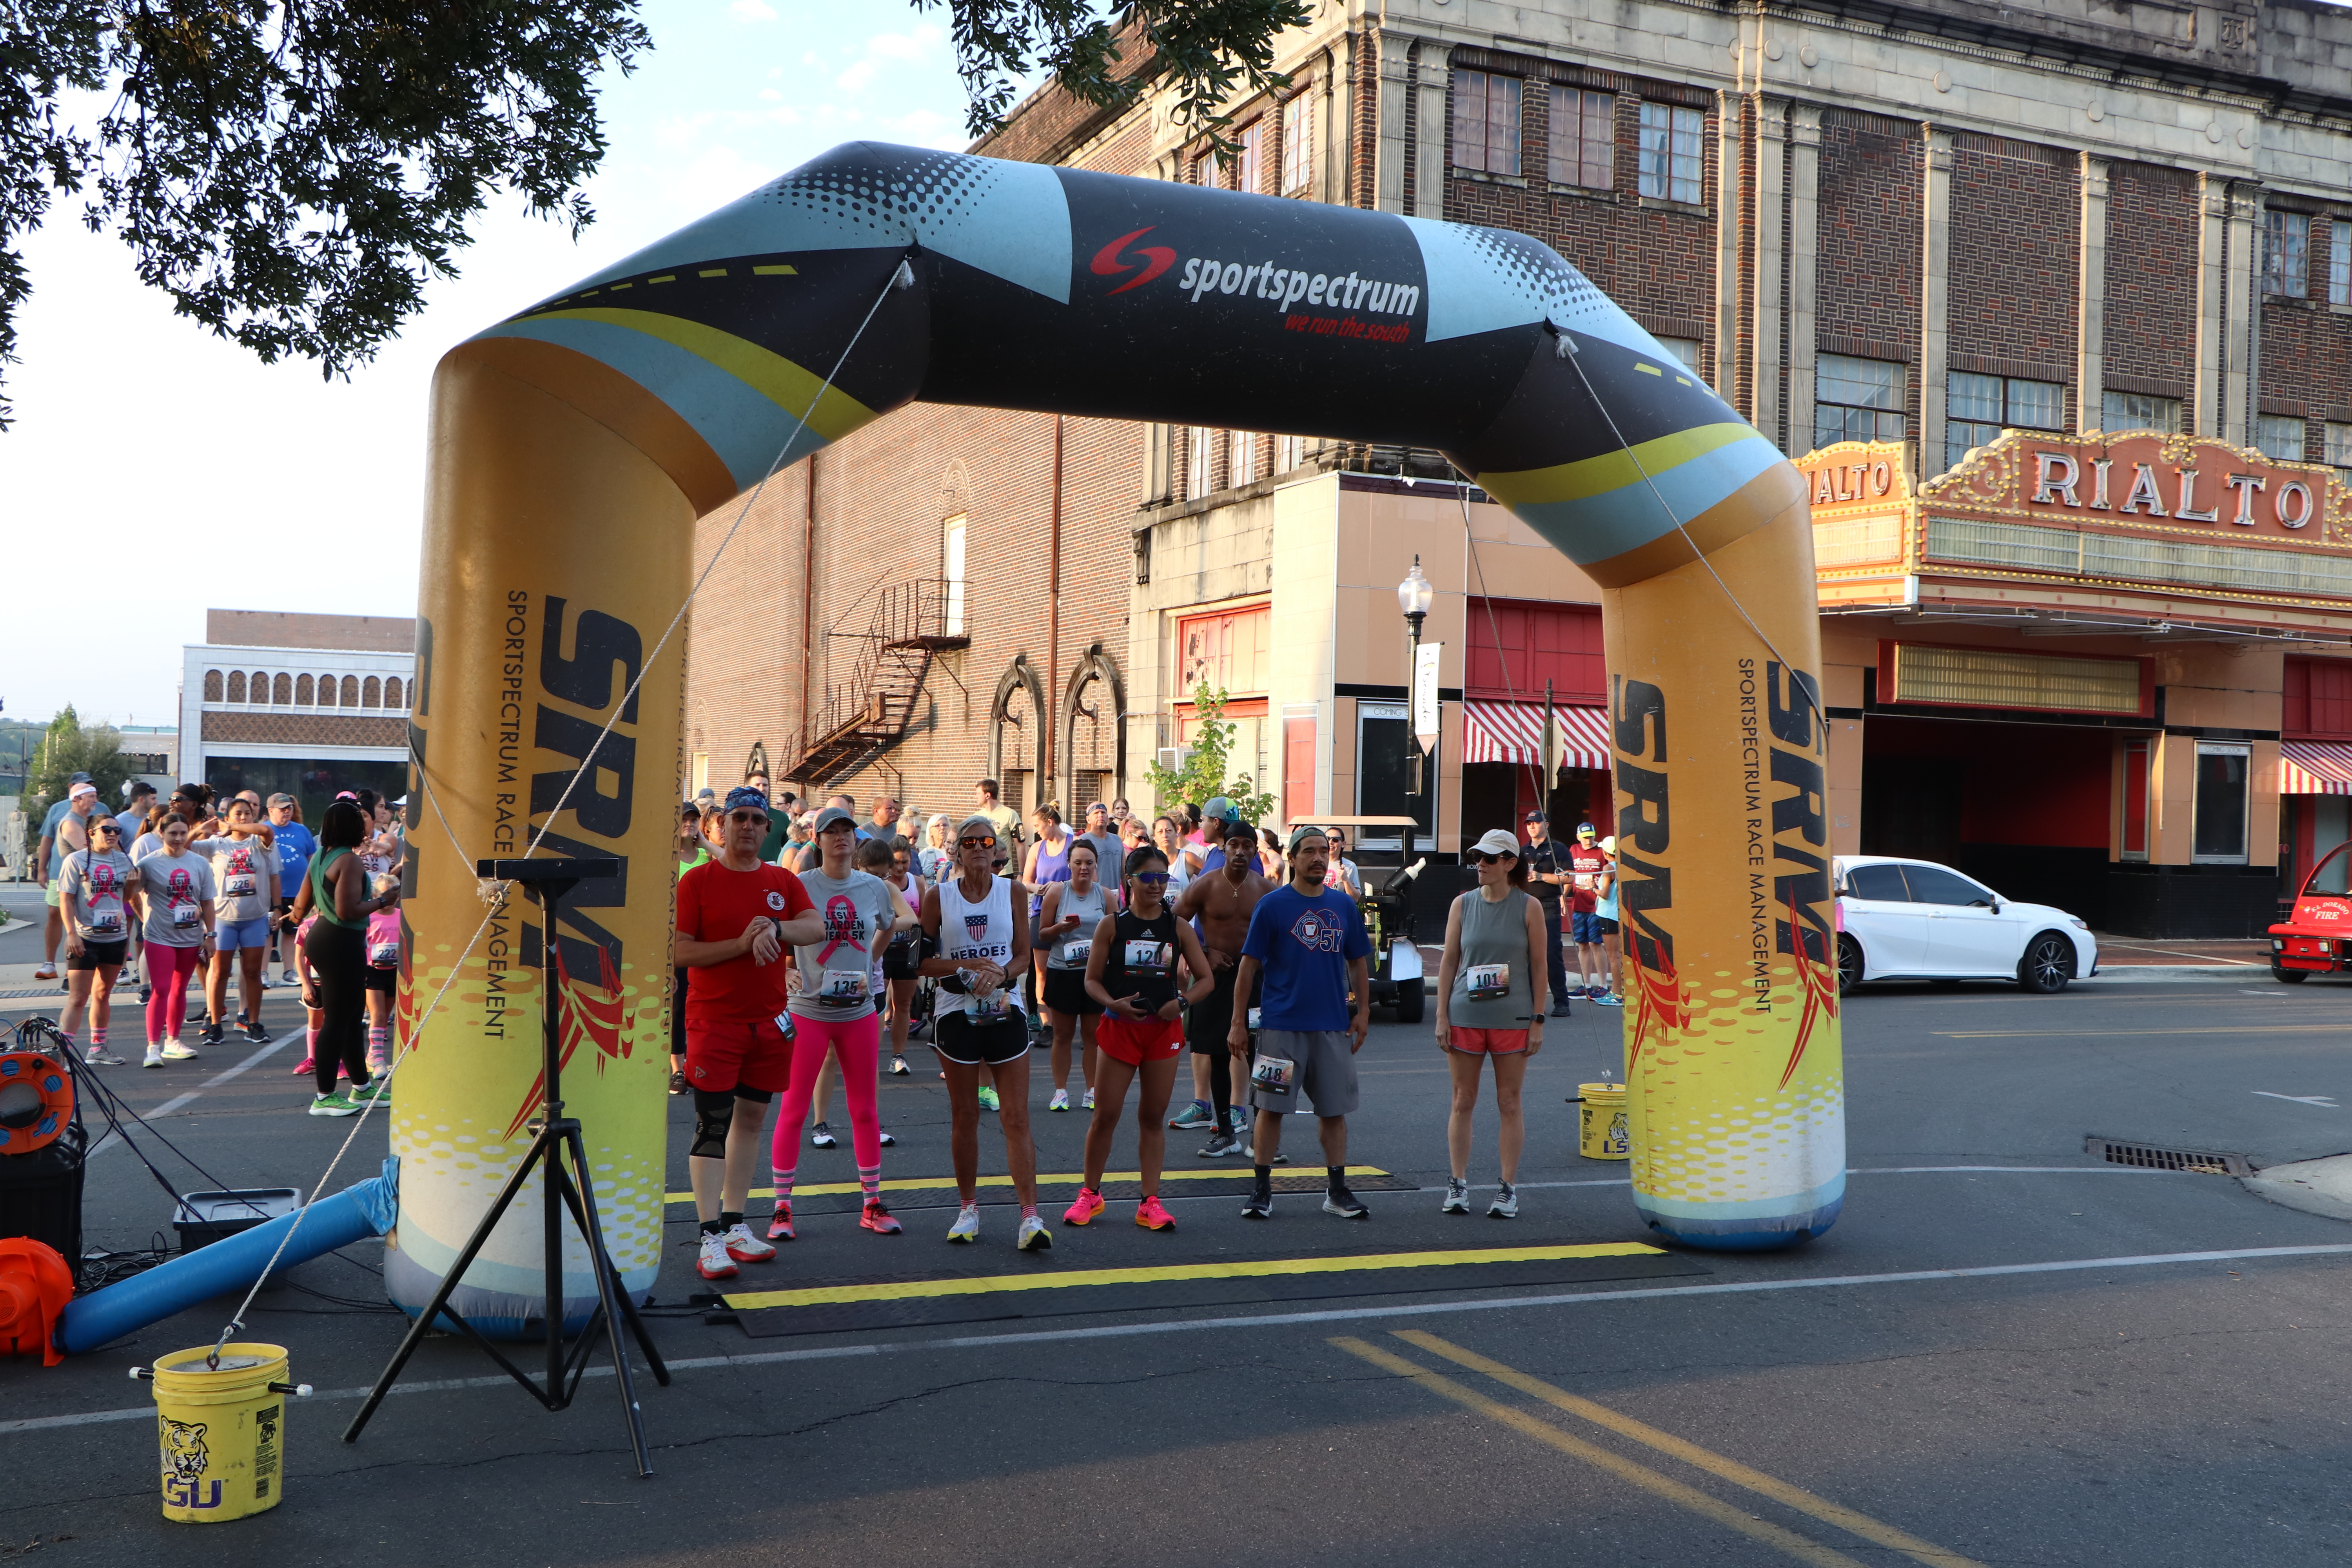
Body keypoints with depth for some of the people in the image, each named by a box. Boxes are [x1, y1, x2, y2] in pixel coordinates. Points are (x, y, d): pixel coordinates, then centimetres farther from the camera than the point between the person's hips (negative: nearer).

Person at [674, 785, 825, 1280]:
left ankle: (734, 1224, 22)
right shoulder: (698, 881, -4)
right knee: (712, 1125, -7)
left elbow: (817, 928, -5)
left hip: (769, 1020, 5)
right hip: (714, 1020, -5)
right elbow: (679, 950, -10)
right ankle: (710, 1237, -6)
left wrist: (776, 928, -23)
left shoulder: (783, 881, 9)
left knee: (752, 1118, 11)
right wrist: (741, 944, -18)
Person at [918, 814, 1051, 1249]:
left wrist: (1000, 974, -15)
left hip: (1005, 1012, 0)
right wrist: (967, 966, -14)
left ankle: (1031, 1215, -6)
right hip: (957, 1013, 0)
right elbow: (924, 960, 1)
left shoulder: (1011, 891, 4)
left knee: (1017, 1118, -4)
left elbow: (1024, 956, 5)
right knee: (963, 1116, 6)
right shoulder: (938, 897, 1)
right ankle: (968, 1209, 20)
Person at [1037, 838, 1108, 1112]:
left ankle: (1092, 1091, 13)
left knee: (1092, 1033, 5)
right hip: (1062, 972, -1)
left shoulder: (1105, 895, 5)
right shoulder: (1056, 892, 1)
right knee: (1063, 1034, 4)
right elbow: (1042, 935, 3)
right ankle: (1060, 1091, 12)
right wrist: (1061, 928, -17)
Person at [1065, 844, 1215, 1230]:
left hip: (1164, 1029, 1)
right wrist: (1113, 1003, -19)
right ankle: (1091, 1193, 18)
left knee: (1153, 1117, 7)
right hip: (1120, 1026, -1)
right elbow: (1092, 980, 1)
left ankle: (1150, 1201, 13)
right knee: (1106, 1115, 1)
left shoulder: (1178, 927, 4)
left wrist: (1182, 1002, -12)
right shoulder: (1112, 925, -1)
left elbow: (1206, 980, 7)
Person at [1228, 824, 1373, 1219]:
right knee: (1271, 1108, 1)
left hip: (1334, 1026, 3)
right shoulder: (1272, 905, -3)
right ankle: (1261, 1190, 11)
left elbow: (1358, 963, 16)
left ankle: (1337, 1191, 16)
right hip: (1280, 1024, -3)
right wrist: (1238, 1022, -5)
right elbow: (1249, 965, -2)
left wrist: (1363, 1012, 8)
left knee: (1335, 1110, 7)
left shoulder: (1344, 906, 9)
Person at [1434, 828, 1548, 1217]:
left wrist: (1537, 1021, -4)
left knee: (1510, 1104, 4)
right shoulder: (1463, 904, 5)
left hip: (1512, 1019, -2)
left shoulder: (1529, 907, 0)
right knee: (1463, 1102, 5)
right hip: (1465, 1016, 2)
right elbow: (1449, 962, 7)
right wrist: (1442, 1017, 1)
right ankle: (1458, 1186, 12)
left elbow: (1539, 967, 1)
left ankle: (1509, 1189, 11)